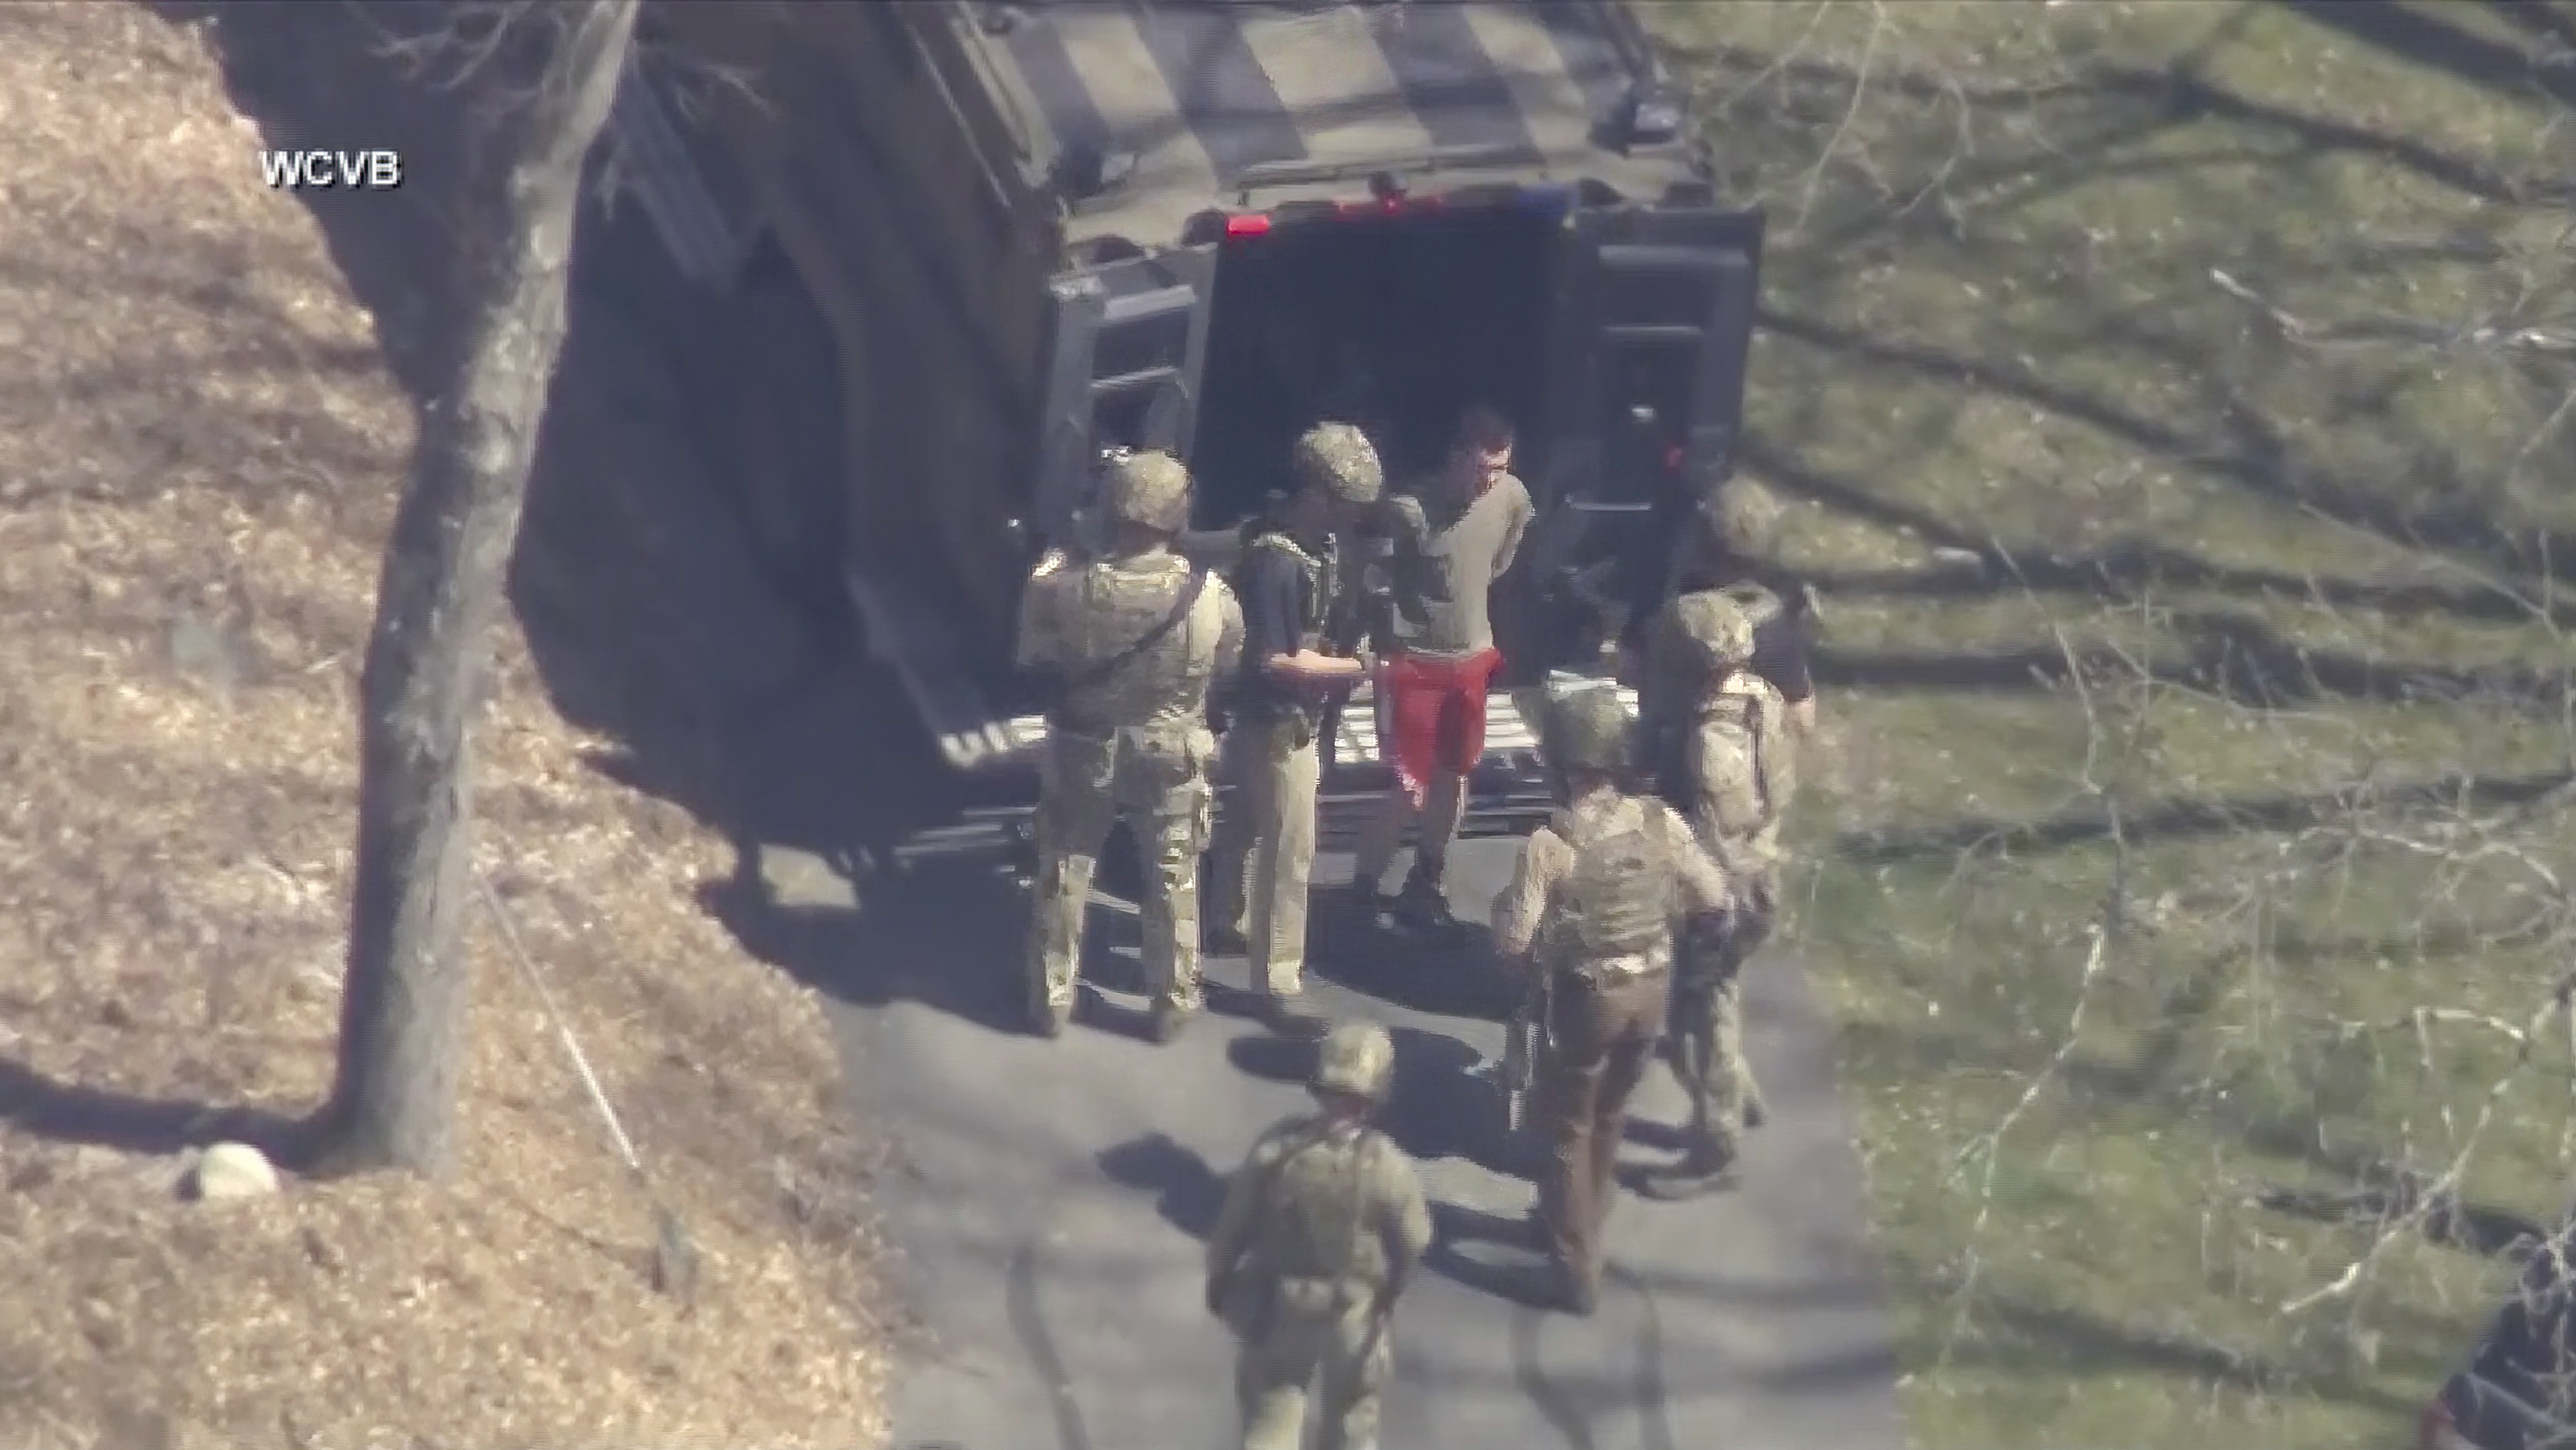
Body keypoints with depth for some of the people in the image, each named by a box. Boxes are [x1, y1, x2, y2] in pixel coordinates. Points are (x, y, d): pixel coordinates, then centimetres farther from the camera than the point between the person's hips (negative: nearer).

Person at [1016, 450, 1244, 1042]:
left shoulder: (1061, 589, -26)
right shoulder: (1210, 597, -24)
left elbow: (1032, 658, -8)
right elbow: (1228, 660, -4)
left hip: (1081, 752, 0)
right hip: (1171, 758, 0)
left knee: (1064, 879, 20)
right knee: (1173, 884, 20)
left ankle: (1053, 1001, 32)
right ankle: (1173, 1005, 32)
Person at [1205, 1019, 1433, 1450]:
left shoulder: (1276, 1150, -21)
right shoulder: (1389, 1168, -24)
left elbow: (1232, 1226, -10)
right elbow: (1412, 1242, -10)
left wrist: (1219, 1281, 9)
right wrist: (1389, 1290, 12)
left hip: (1278, 1304, 1)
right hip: (1353, 1311, -1)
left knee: (1271, 1415, 17)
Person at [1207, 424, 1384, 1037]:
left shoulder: (1322, 545, -1)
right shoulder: (1274, 562, -29)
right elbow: (1273, 662, -27)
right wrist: (1355, 669, -25)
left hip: (1298, 718, 9)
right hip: (1275, 724, -9)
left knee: (1250, 821, 27)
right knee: (1290, 850, -2)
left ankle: (1231, 922, 47)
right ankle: (1277, 980, 6)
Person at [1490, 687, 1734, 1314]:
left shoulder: (1548, 845, -24)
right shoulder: (1660, 822, -13)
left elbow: (1515, 943, -19)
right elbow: (1717, 902, -4)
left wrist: (1502, 906, 2)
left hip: (1585, 997, -4)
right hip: (1651, 990, 4)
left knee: (1567, 1130, 15)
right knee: (1609, 1117, 26)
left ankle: (1577, 1269, 19)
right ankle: (1578, 1224, 47)